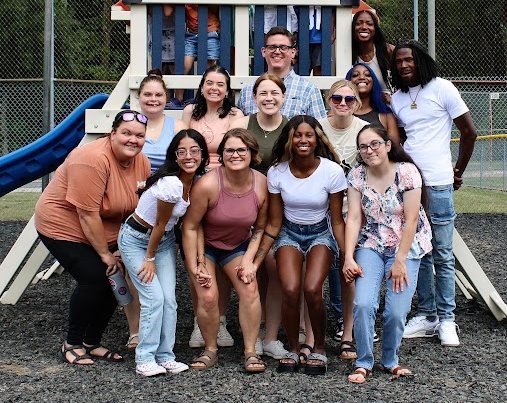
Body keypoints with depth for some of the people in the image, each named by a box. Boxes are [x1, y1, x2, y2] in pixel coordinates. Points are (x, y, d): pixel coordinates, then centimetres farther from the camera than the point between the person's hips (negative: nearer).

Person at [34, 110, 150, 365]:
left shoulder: (142, 163, -5)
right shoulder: (93, 159, -28)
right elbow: (88, 214, -27)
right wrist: (105, 254, -20)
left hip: (102, 233, 8)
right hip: (63, 227, -7)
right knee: (94, 278, -19)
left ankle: (92, 343, 15)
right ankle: (71, 344, 0)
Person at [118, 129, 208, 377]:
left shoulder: (196, 181, -5)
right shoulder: (171, 184, -29)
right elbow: (160, 225, -18)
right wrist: (150, 258, -9)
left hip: (164, 240, 7)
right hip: (136, 239, -7)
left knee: (169, 298, -3)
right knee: (154, 297, -14)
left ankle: (165, 356, 7)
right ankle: (145, 358, -3)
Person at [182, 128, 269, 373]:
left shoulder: (262, 184, -15)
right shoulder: (207, 185, -27)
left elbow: (260, 228, -2)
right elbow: (190, 227, -19)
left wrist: (249, 261, -11)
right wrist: (195, 268, -17)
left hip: (238, 246, 3)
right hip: (204, 245, -2)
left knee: (250, 289, -17)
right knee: (208, 296, -17)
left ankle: (250, 352, -4)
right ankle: (210, 350, 6)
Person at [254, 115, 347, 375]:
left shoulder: (332, 171, -16)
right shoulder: (277, 172, -12)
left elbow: (337, 221, -8)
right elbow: (274, 224, -4)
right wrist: (256, 260, -10)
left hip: (321, 234, -1)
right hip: (289, 234, 1)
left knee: (312, 289, -25)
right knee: (290, 290, -23)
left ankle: (319, 350, 0)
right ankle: (293, 349, 1)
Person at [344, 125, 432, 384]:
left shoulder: (406, 172, -11)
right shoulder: (357, 175, -1)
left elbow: (411, 220, -12)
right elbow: (353, 218, -6)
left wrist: (400, 261, -14)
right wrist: (349, 258, -16)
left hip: (406, 247, -2)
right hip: (370, 246, 2)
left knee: (397, 311, -12)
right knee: (363, 304, -18)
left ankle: (390, 360, 14)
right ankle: (364, 363, 0)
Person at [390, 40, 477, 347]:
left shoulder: (442, 88, -1)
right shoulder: (397, 99, 13)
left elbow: (469, 131, 1)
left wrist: (458, 171, 5)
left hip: (438, 184, -5)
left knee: (443, 255, 0)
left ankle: (447, 320, 7)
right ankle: (426, 316, 16)